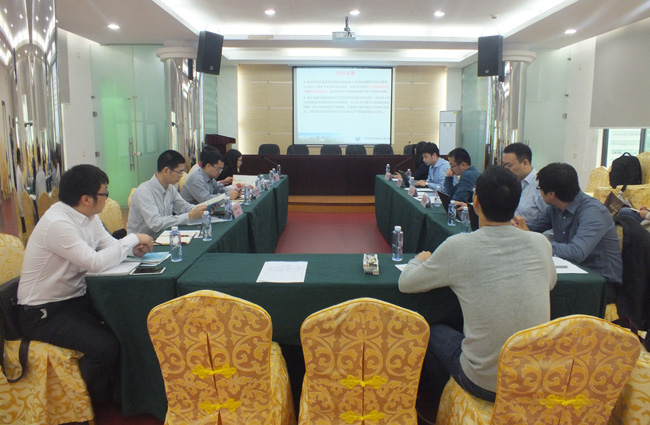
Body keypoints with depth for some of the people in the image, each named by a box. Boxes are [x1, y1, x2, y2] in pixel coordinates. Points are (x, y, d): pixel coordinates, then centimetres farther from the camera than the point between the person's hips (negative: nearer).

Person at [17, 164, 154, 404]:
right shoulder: (57, 223, -26)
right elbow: (96, 262, -31)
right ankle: (95, 401, 6)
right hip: (43, 312, -9)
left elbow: (109, 244, 8)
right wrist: (133, 238, -20)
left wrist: (133, 249, -14)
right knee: (106, 347, -24)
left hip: (75, 298, 9)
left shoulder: (88, 216, 1)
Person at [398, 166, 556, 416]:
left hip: (485, 384, -4)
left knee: (433, 331, 22)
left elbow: (406, 284, -4)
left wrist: (420, 260, 17)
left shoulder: (458, 247, -18)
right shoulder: (540, 243, -6)